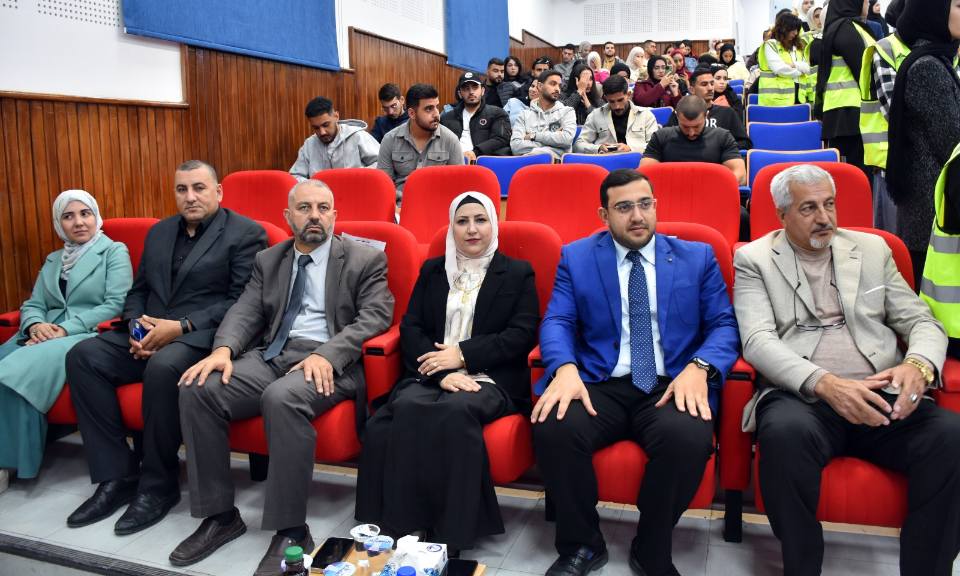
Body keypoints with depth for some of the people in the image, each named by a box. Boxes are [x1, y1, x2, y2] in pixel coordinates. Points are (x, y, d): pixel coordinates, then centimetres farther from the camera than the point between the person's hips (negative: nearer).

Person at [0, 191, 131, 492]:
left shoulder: (115, 252, 5)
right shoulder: (53, 260, 25)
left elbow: (117, 304, -8)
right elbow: (32, 305, 17)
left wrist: (65, 329, -17)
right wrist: (36, 325, -9)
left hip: (89, 336, -6)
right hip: (45, 336, 6)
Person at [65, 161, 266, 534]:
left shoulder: (245, 233, -1)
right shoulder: (159, 232, 20)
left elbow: (241, 303, -9)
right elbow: (138, 291, 21)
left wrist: (179, 326, -17)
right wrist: (136, 325, -2)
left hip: (201, 337, -7)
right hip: (148, 335, 7)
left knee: (163, 367, -36)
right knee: (83, 356, -16)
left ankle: (159, 485, -16)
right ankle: (116, 476, -11)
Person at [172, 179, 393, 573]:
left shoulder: (365, 259, 4)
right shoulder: (268, 260, 19)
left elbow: (375, 317, -8)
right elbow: (245, 311, 9)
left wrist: (326, 355, -23)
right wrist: (223, 348, -14)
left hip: (329, 362, -5)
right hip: (270, 355, 6)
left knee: (282, 399, -36)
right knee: (197, 390, -18)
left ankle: (291, 531, -23)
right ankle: (220, 515, -5)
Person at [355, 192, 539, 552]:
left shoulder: (518, 273, 11)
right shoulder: (432, 270, 19)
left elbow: (523, 335, -1)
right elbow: (410, 328, 8)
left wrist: (463, 355, -12)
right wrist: (443, 372, -11)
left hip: (490, 379, -2)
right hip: (432, 374, 3)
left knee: (456, 412, -36)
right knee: (407, 408, -32)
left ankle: (451, 535, -26)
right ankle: (402, 525, -25)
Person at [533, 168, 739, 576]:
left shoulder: (698, 257, 13)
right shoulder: (576, 257, 12)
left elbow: (724, 325, 7)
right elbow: (557, 322, 2)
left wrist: (699, 368, -15)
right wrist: (564, 369, -21)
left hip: (672, 386, 0)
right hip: (599, 385, 1)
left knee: (688, 438, -34)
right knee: (554, 429, -31)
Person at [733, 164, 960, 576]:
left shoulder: (872, 249, 19)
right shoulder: (754, 259, 8)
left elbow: (922, 322, 14)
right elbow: (758, 340, -5)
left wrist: (918, 365, -11)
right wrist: (825, 383, -23)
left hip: (881, 395, 3)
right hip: (801, 395, -3)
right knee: (786, 432, -37)